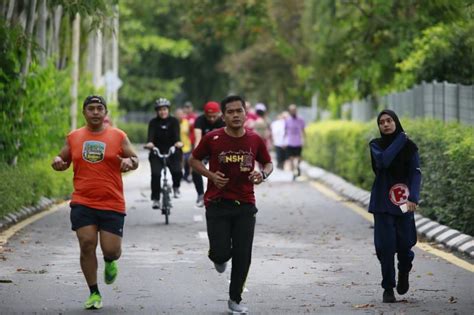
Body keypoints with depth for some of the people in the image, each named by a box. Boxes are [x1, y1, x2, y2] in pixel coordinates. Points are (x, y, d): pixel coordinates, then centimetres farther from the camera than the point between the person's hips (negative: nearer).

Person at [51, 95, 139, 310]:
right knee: (87, 244, -10)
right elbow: (64, 160, 19)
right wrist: (58, 162, -5)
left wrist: (129, 161, -15)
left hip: (112, 204, -1)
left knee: (111, 250, -3)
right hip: (82, 203, 1)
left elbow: (134, 160, 8)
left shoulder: (118, 136, 3)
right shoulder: (73, 137, 8)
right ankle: (94, 293, 5)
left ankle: (109, 262, 36)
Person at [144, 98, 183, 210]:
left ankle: (176, 187, 12)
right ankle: (156, 200, -8)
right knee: (155, 174, -19)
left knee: (177, 172, -22)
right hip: (157, 153, 0)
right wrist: (149, 143, -42)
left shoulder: (174, 121, -1)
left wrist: (178, 142, -41)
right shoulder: (153, 122, -2)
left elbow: (176, 133, -18)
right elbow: (151, 134, -18)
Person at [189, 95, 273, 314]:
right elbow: (194, 160, 7)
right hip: (217, 204, -2)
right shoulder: (212, 139, -7)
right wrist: (211, 175, -10)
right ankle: (218, 258, 33)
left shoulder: (255, 140, 0)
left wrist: (263, 174, -9)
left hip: (245, 205, 2)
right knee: (221, 252, -7)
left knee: (242, 256, 1)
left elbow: (268, 163, 14)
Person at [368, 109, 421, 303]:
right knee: (385, 246, -6)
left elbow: (416, 172, -4)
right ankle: (388, 289, 4)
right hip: (383, 203, 0)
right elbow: (384, 160, -19)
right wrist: (400, 139, -12)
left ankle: (403, 274, 31)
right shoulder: (376, 145, 2)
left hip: (403, 202, 1)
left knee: (405, 244, -2)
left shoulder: (410, 147, 4)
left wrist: (413, 198, -18)